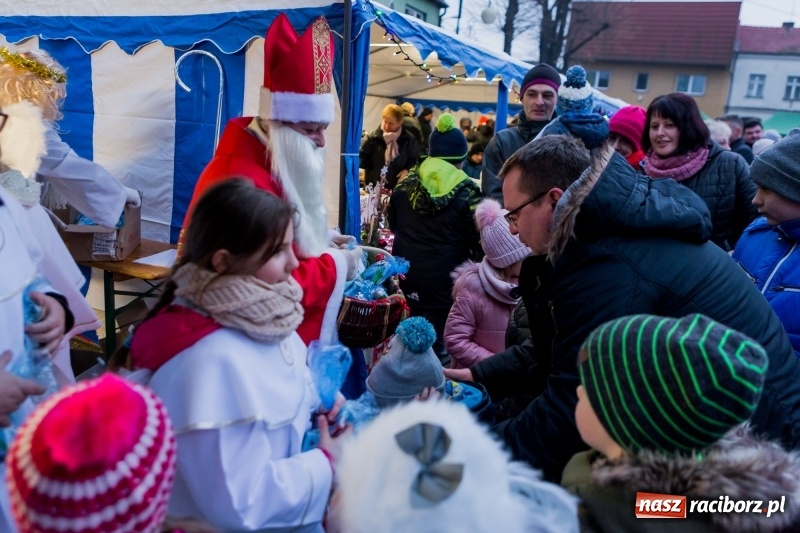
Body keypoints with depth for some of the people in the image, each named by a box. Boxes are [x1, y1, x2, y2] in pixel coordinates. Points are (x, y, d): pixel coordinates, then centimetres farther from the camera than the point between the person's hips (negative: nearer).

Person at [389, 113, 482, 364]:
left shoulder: (405, 184, 7)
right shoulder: (467, 192, -7)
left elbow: (393, 225, 19)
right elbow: (477, 241, -6)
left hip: (405, 274, 4)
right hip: (443, 278, -4)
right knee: (435, 340, 4)